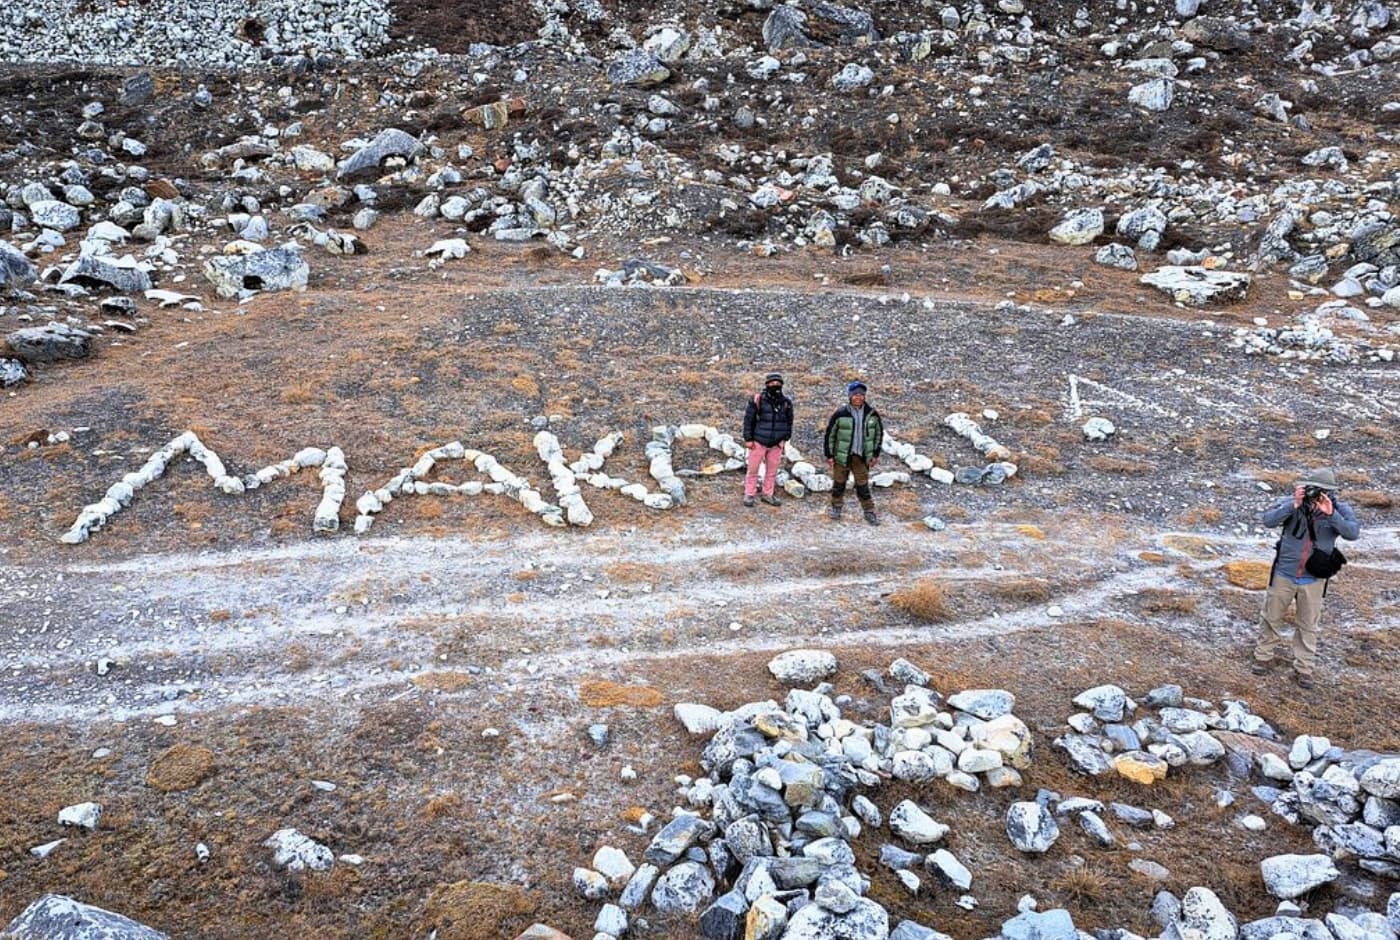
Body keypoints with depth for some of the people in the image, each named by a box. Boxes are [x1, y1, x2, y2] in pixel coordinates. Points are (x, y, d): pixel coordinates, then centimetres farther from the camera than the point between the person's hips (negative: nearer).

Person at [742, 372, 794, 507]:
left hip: (776, 444, 3)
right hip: (759, 442, -3)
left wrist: (785, 438, 6)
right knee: (753, 470, 6)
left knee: (772, 471, 11)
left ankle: (768, 495, 25)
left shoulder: (786, 402, 0)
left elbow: (789, 421, 11)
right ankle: (749, 495, 17)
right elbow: (748, 419, -6)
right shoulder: (758, 399, -11)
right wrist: (748, 439, -6)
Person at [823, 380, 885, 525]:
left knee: (863, 485, 6)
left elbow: (879, 433, 11)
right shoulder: (841, 414, -11)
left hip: (862, 457, 1)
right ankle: (836, 508, 28)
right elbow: (830, 434, -4)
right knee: (839, 483, 11)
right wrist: (829, 455, -3)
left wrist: (875, 454, 9)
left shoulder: (872, 414, -1)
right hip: (842, 456, -1)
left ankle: (869, 512, 16)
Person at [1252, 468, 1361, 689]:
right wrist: (1293, 506, -33)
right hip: (1284, 575, 0)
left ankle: (1304, 669, 25)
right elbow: (1268, 520, -24)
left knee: (1308, 626, 12)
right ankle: (1263, 657, 31)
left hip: (1313, 580, 1)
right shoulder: (1291, 503, -13)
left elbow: (1353, 532, -22)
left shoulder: (1339, 509, -9)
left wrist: (1330, 514, -33)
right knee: (1271, 618, 13)